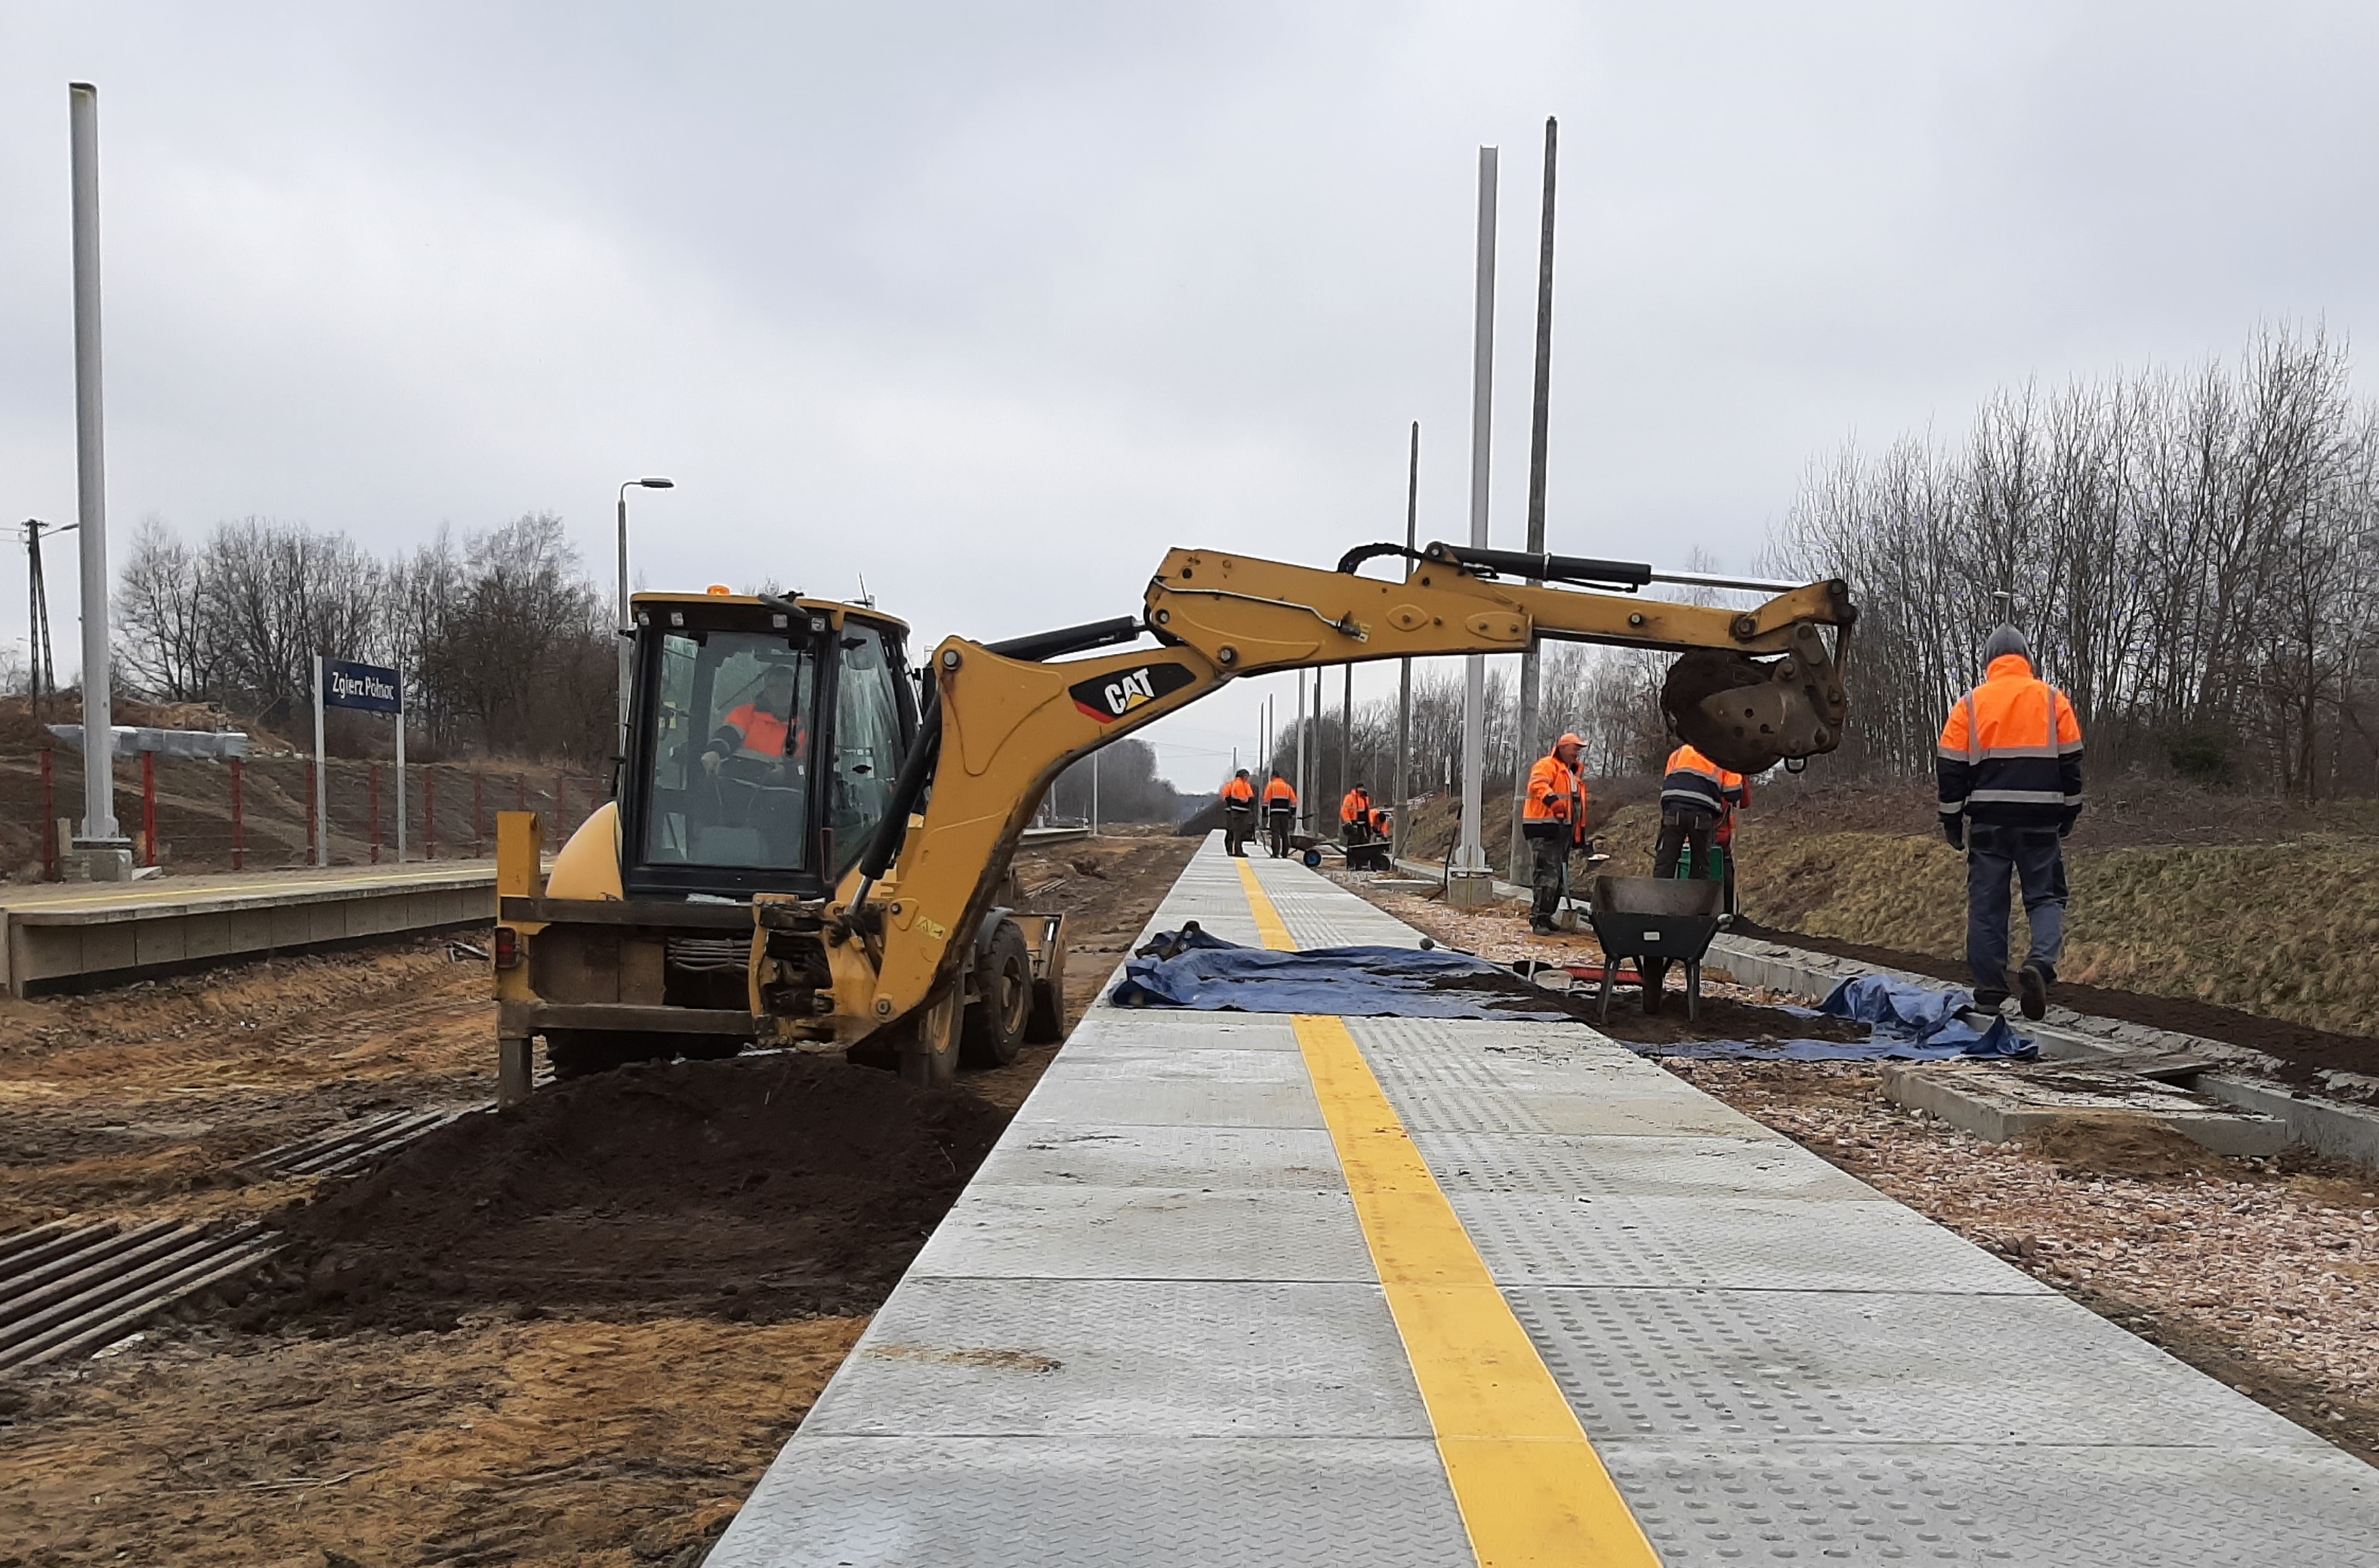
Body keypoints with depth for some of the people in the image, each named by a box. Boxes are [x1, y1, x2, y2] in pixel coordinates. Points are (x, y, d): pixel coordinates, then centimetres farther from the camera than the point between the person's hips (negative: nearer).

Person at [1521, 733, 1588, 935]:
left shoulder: (1572, 773, 26)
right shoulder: (1547, 765, -4)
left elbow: (1577, 805, 31)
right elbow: (1538, 784, -25)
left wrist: (1579, 833, 26)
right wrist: (1552, 800, -41)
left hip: (1563, 830, 10)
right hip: (1544, 829, -10)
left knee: (1558, 877, 12)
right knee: (1546, 874, -14)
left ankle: (1547, 917, 20)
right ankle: (1538, 919, -15)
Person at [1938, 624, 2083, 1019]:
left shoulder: (1969, 705, 2)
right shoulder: (2054, 700, 3)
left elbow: (1952, 769, 2)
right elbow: (2071, 764, 6)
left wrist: (1951, 823, 10)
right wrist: (2068, 816, 16)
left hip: (1987, 822, 0)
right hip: (2041, 822, 0)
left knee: (1986, 903, 6)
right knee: (2046, 897, 7)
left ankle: (1990, 990, 8)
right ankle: (2041, 963, -18)